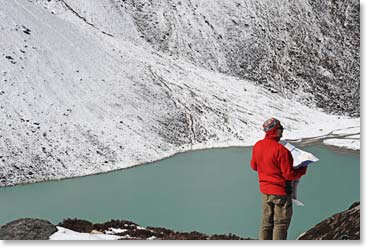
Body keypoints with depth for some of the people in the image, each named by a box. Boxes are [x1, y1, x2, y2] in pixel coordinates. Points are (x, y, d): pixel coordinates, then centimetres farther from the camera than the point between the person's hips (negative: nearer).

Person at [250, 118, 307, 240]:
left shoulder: (258, 146, -3)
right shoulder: (280, 150, -24)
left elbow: (254, 166, 11)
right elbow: (289, 174, -20)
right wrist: (302, 170, -4)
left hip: (265, 190, 7)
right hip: (281, 191, -7)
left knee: (266, 222, 17)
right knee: (281, 223, 6)